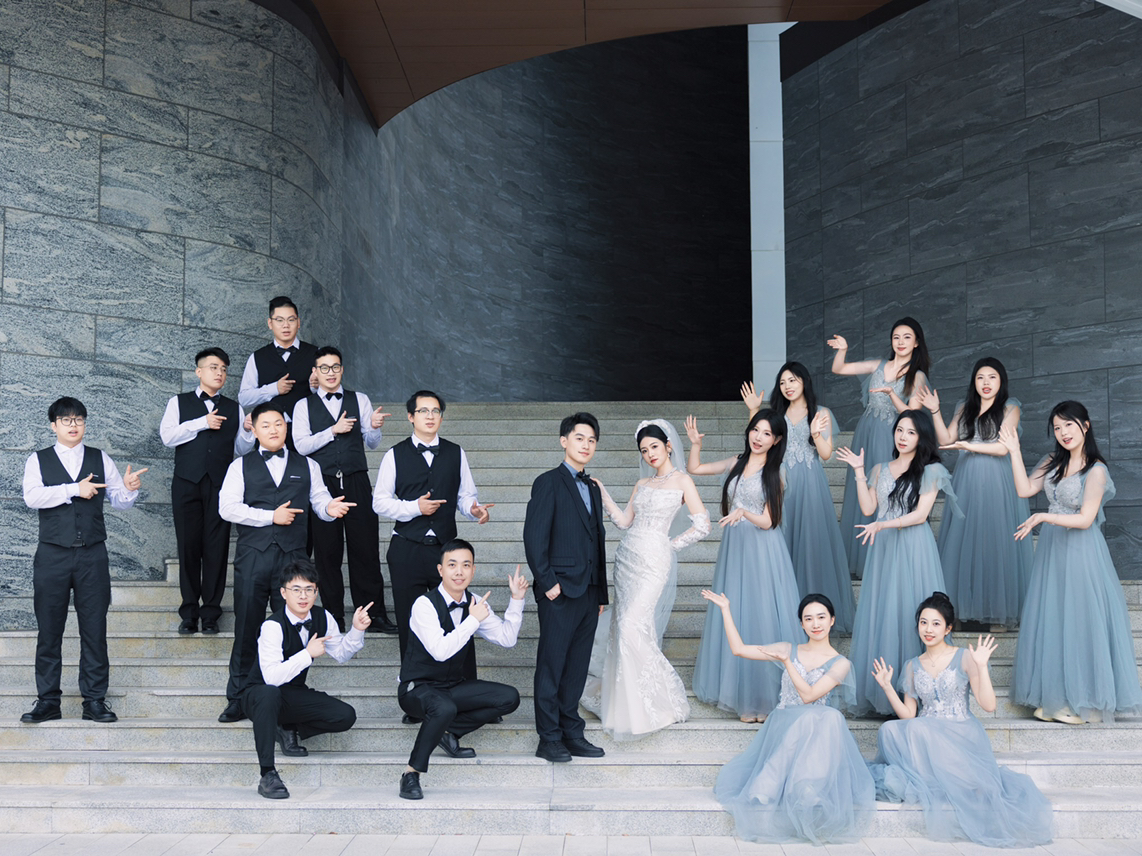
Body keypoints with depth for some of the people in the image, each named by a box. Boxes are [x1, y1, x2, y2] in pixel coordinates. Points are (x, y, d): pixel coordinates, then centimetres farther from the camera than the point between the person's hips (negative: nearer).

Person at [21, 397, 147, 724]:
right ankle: (48, 700, 13)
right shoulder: (38, 460, 6)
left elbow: (119, 501, 7)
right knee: (49, 629, 4)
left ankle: (94, 700, 8)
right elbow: (32, 496, -11)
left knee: (94, 628, 2)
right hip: (52, 556, -1)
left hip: (92, 555, 1)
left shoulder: (101, 459, 10)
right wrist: (73, 489, -17)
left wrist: (129, 488, -15)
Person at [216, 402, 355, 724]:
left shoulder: (307, 466, 16)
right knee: (246, 629, 2)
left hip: (292, 555, 1)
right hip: (252, 555, -1)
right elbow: (227, 507, -1)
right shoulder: (241, 466, 10)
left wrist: (330, 507, -15)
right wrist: (270, 516, -9)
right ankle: (238, 701, 11)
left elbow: (320, 499, 9)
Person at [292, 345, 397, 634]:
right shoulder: (304, 406, 8)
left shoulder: (359, 400, 11)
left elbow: (372, 443, 9)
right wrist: (333, 430, -12)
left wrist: (374, 427, -12)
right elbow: (301, 445, -3)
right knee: (327, 551, 3)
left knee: (366, 546, -2)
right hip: (322, 483, 0)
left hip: (356, 483, 1)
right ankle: (333, 616, 12)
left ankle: (374, 614, 6)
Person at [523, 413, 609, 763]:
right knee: (551, 667, 0)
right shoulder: (548, 483, -4)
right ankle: (549, 740, 7)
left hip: (589, 592, 7)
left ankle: (572, 734, 20)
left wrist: (601, 593, 16)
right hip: (560, 592, -7)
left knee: (577, 668, 12)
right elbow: (534, 538, -11)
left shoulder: (592, 488, 18)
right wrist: (548, 583, -15)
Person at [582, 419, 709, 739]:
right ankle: (623, 697, 18)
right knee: (623, 626, 6)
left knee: (632, 626, -14)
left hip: (653, 559, -6)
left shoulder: (682, 480, 0)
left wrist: (672, 545, -2)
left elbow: (702, 526, -5)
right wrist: (603, 496, 4)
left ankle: (665, 699, -2)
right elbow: (625, 521, 11)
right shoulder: (642, 483, 16)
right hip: (627, 556, 6)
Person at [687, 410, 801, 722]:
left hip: (762, 551, -5)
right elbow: (695, 468, 16)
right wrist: (696, 444, 0)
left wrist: (744, 512, -28)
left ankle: (766, 696, 5)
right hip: (734, 547, 5)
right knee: (735, 617, 8)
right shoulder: (736, 464, 10)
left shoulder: (775, 474, -4)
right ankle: (741, 693, 18)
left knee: (761, 617, -4)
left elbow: (767, 521, -9)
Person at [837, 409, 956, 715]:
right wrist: (859, 472, 4)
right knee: (880, 613, 1)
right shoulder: (881, 469, 15)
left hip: (913, 548, -4)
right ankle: (881, 691, 5)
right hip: (883, 549, 5)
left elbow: (920, 514, -8)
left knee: (910, 612, -6)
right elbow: (868, 508, 7)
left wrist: (883, 525, -19)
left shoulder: (930, 471, 1)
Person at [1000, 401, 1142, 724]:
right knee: (1051, 621, 8)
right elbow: (1025, 489, 2)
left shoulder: (1096, 470, -13)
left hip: (1080, 551, -7)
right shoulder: (1053, 463, 7)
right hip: (1052, 548, 7)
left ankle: (1083, 701, 11)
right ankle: (1055, 697, 17)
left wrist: (1043, 517, -24)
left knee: (1079, 621, 0)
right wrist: (1014, 451, 0)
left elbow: (1085, 519, -16)